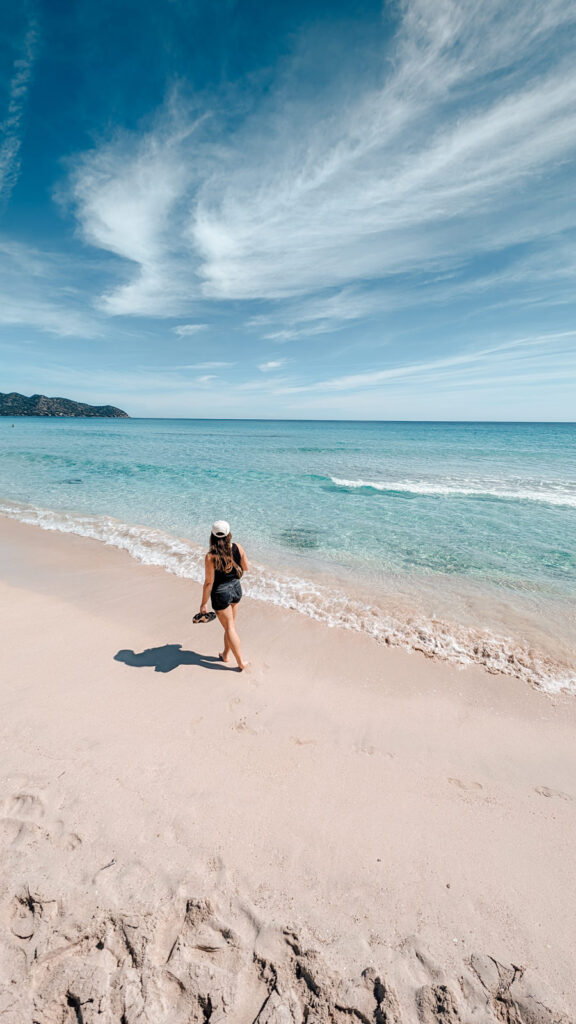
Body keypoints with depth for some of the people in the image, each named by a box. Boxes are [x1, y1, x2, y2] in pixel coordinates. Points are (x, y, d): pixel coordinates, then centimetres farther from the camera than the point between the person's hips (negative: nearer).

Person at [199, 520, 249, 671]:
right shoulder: (238, 548, -10)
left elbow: (209, 582, -18)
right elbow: (245, 568, 4)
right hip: (236, 589, 5)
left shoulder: (211, 556, -22)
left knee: (229, 627, 9)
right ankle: (225, 654, 39)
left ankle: (241, 662, 15)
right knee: (231, 623, 22)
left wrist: (204, 603, -8)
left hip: (221, 593, -5)